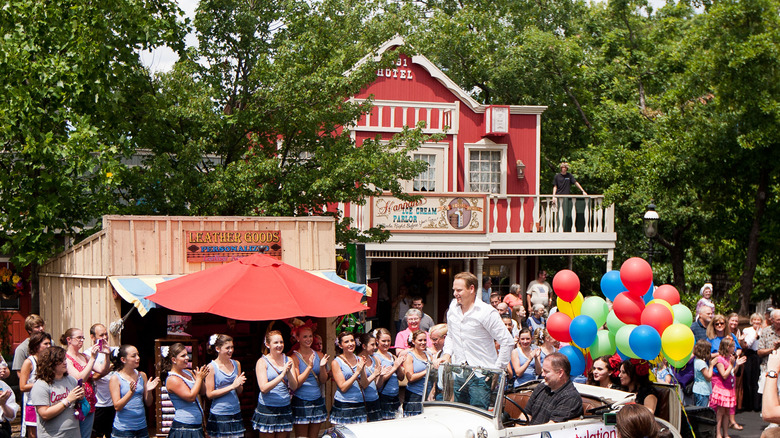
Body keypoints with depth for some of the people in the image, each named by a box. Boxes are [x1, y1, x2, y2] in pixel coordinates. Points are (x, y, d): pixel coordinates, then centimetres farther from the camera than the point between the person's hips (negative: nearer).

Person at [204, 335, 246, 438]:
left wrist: (239, 385, -8)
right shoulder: (211, 367, -6)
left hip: (235, 413, 5)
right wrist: (232, 386, -15)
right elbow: (209, 394, -11)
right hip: (219, 415, -5)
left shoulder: (236, 364, 10)